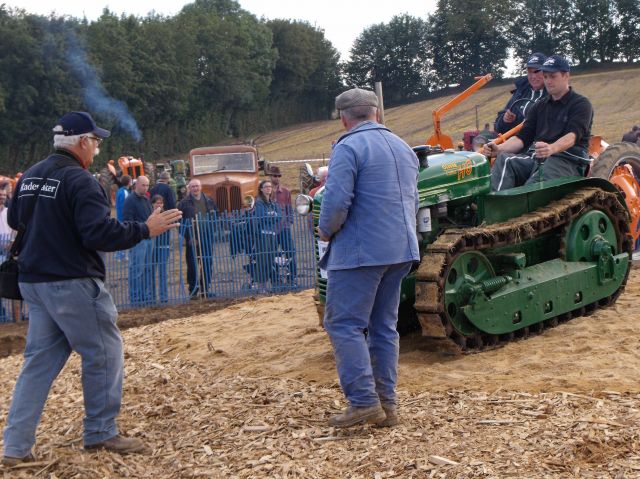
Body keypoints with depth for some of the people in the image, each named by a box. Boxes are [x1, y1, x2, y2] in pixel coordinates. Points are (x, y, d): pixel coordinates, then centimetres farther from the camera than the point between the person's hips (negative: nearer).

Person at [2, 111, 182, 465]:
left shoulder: (30, 176, 11)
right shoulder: (79, 180, -16)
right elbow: (99, 233, -24)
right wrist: (145, 230, -18)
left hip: (33, 283, 9)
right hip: (73, 284, -8)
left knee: (40, 359, 12)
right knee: (104, 354, 6)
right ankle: (101, 433, 16)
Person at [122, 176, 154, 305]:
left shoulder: (146, 200, 19)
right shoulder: (130, 200, -9)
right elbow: (127, 219, -16)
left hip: (148, 238, 9)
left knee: (148, 269, 13)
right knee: (137, 269, -6)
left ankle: (147, 295, 21)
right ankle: (135, 297, -1)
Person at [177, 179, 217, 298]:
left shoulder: (209, 201, 9)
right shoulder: (184, 203, -2)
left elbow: (215, 216, 17)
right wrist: (186, 236, -12)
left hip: (206, 237, 4)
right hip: (192, 238, -3)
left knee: (207, 263, 7)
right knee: (192, 264, 1)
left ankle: (205, 288, 18)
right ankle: (193, 289, 9)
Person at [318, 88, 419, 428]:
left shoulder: (348, 148, -10)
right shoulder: (403, 148, 16)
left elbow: (337, 202, -18)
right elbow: (413, 201, 20)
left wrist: (326, 231, -1)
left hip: (361, 252, -8)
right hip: (400, 250, 8)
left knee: (344, 324, -2)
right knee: (384, 326, 13)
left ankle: (363, 401, -7)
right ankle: (386, 403, 14)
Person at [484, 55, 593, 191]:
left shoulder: (581, 104, 5)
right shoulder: (539, 106, 24)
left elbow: (572, 136, -13)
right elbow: (522, 137, 14)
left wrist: (552, 148, -36)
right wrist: (499, 149, -6)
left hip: (568, 160, -5)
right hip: (535, 158, 5)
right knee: (504, 160, -26)